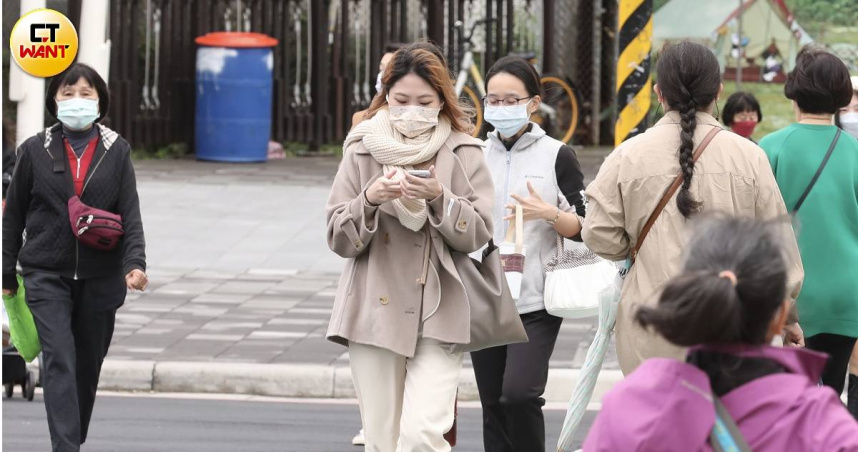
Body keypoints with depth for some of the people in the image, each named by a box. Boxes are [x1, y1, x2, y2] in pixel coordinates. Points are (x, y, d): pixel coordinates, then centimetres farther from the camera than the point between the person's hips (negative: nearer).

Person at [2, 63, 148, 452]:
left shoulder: (116, 151, 3)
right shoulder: (34, 150, 2)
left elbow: (131, 214, -1)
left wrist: (135, 263, -16)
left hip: (100, 278, 2)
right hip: (47, 276, -2)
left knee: (88, 365, 11)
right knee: (60, 361, -15)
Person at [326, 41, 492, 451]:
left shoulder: (462, 153, 4)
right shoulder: (364, 150, 6)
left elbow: (477, 234, -2)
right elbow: (339, 239, 3)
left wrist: (439, 197, -18)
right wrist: (369, 200, -16)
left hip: (438, 314, -2)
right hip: (375, 310, 2)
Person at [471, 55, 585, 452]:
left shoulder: (557, 156, 0)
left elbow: (582, 229, 0)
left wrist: (548, 213, -18)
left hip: (536, 301, -4)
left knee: (519, 393, -19)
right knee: (493, 404, 5)